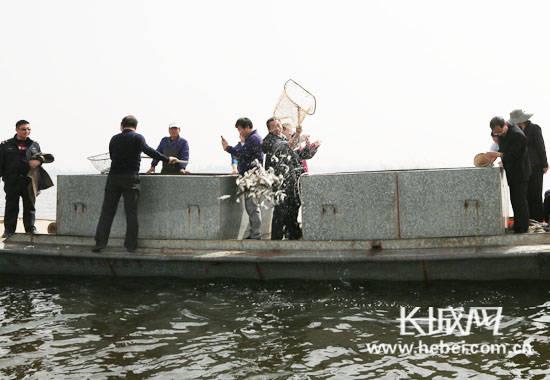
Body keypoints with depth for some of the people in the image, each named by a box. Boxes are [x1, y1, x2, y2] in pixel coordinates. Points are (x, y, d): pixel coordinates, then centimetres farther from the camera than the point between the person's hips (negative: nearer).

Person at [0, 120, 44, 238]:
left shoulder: (34, 145, 12)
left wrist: (38, 160, -9)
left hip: (29, 181, 2)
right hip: (12, 182, -2)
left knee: (29, 206, 7)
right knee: (11, 206, 3)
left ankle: (30, 228, 15)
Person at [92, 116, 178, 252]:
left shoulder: (114, 139, 10)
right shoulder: (137, 137, -2)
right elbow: (148, 150, -16)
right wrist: (167, 159, -15)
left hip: (114, 176, 3)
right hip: (130, 178, -3)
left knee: (107, 211, 6)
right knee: (131, 212, 1)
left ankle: (100, 242, 2)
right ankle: (131, 245, 1)